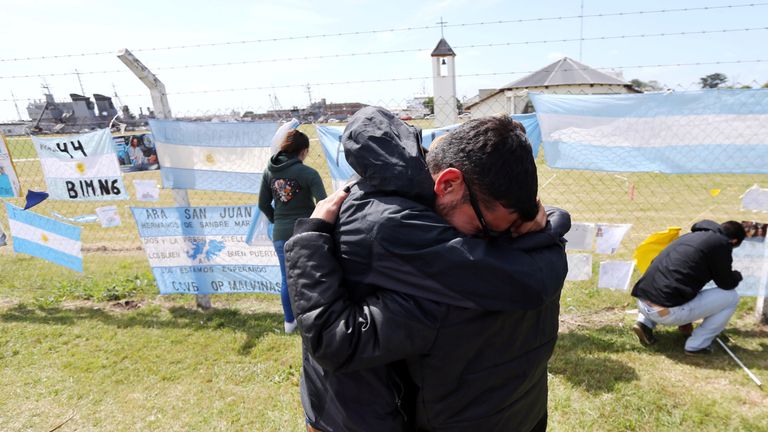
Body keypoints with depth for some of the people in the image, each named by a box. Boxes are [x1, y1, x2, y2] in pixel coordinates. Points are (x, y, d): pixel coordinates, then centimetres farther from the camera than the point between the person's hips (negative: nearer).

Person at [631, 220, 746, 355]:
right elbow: (726, 284, 10)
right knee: (731, 297, 11)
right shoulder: (721, 243, 1)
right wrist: (736, 276, 33)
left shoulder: (692, 236, 23)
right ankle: (697, 345, 11)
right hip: (667, 311, -7)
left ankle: (645, 323, 17)